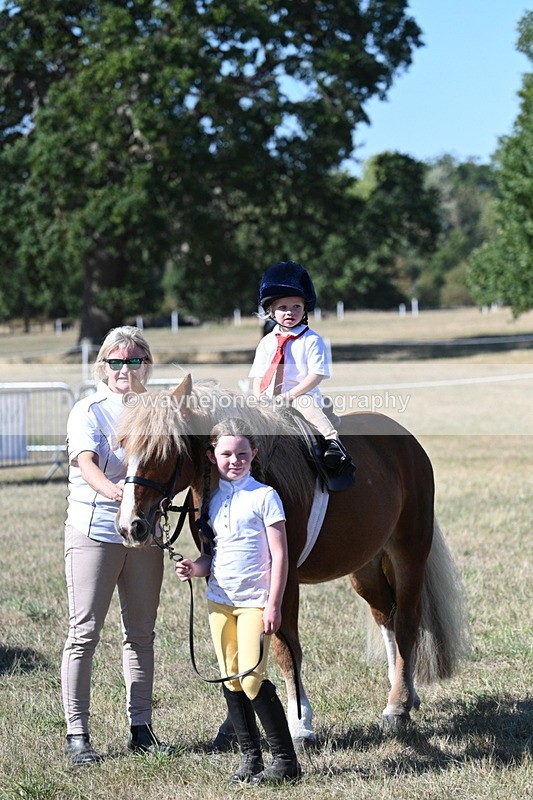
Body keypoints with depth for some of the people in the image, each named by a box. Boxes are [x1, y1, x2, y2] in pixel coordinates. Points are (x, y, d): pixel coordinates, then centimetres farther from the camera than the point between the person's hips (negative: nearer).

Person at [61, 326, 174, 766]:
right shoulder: (88, 411, -6)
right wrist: (113, 491, -41)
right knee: (84, 633, -5)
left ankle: (141, 728, 18)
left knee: (141, 634, 10)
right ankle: (76, 733, -2)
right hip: (93, 531, -5)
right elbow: (87, 463, -21)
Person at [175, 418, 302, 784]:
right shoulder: (212, 499, 9)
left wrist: (273, 606, -14)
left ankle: (286, 760, -2)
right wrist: (195, 568, -7)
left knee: (252, 680, -11)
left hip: (254, 602, -6)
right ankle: (251, 757, 18)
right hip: (219, 601, 6)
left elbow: (279, 555, -9)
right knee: (231, 682, 8)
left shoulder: (264, 496, -7)